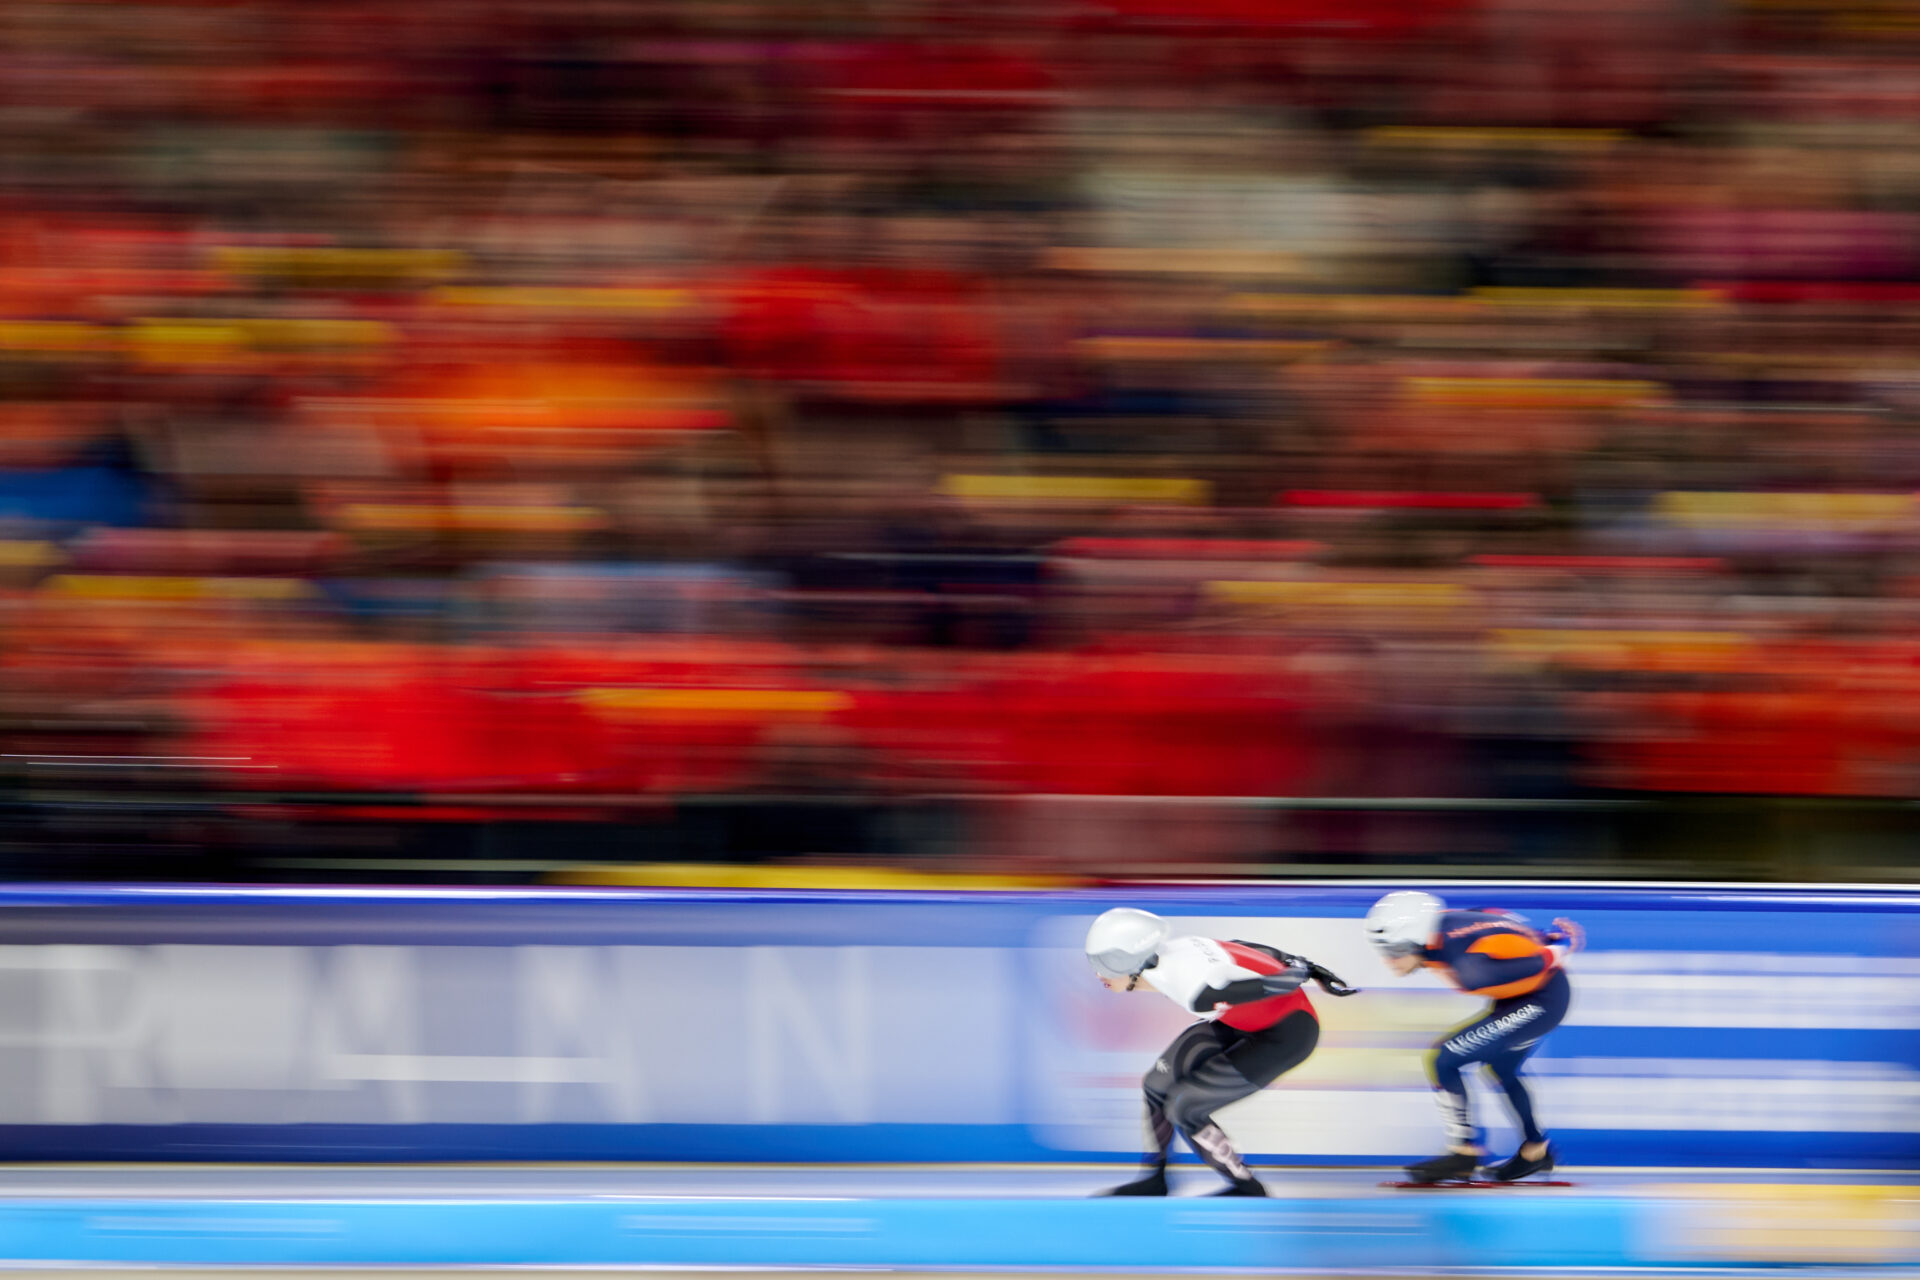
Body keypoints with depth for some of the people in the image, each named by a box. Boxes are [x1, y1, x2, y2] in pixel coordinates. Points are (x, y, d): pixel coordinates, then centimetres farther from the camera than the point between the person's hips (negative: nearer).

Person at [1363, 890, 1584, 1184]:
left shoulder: (1470, 969, -36)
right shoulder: (1437, 926, -12)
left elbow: (1540, 962, -26)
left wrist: (1561, 944, -5)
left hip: (1541, 1002, -9)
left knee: (1442, 1061, -11)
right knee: (1501, 1069, 29)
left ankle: (1464, 1154, -1)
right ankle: (1535, 1151, 48)